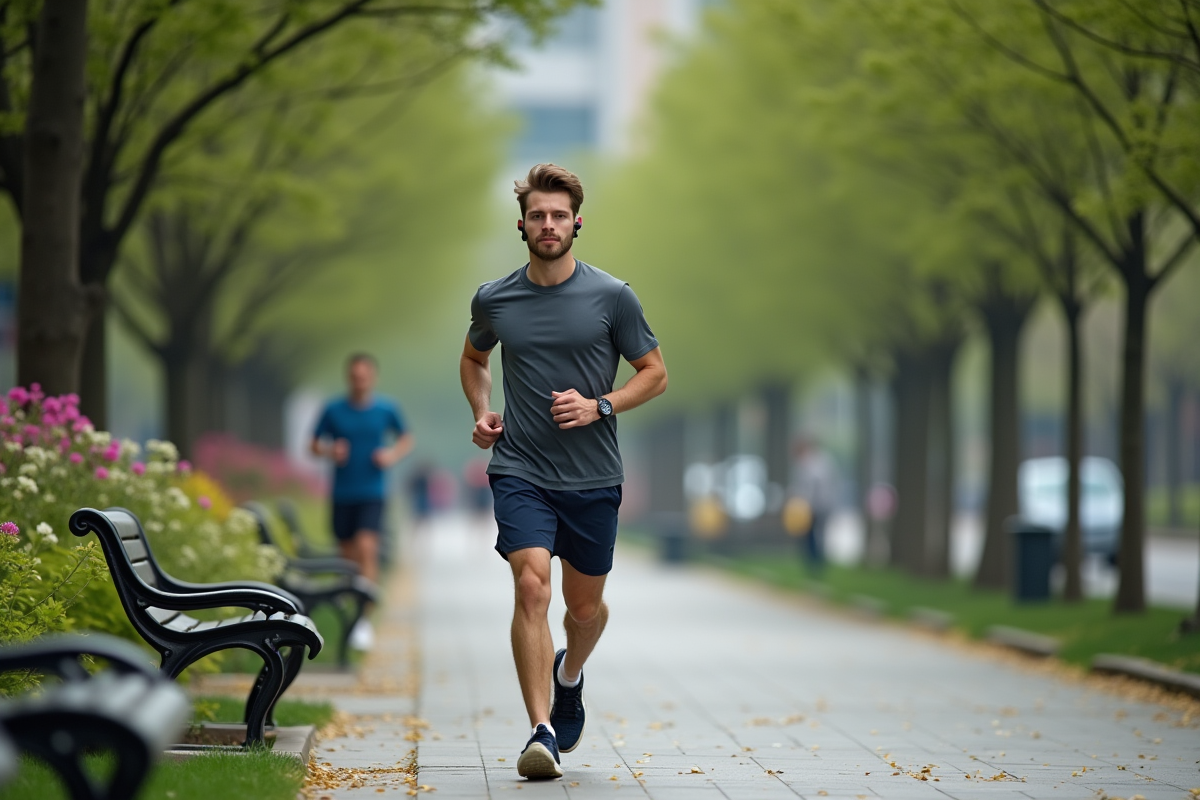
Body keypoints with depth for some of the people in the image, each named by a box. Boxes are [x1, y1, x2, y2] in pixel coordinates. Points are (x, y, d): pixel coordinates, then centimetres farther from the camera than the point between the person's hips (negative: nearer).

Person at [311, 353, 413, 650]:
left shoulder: (386, 410, 0)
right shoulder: (333, 411, 0)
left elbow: (406, 438, 15)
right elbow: (315, 444, 9)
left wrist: (393, 454, -5)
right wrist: (330, 452, -13)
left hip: (372, 494, -2)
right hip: (342, 494, 2)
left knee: (366, 548, -17)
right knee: (348, 556, 9)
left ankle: (364, 619, -19)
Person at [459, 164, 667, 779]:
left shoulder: (611, 297, -3)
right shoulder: (493, 300, 3)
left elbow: (655, 373, 5)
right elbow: (473, 358, 24)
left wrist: (599, 407, -11)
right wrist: (481, 412, 7)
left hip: (593, 478, 0)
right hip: (520, 471, 0)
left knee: (584, 605, 12)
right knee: (532, 588, -19)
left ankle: (569, 675, 47)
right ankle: (542, 733, -20)